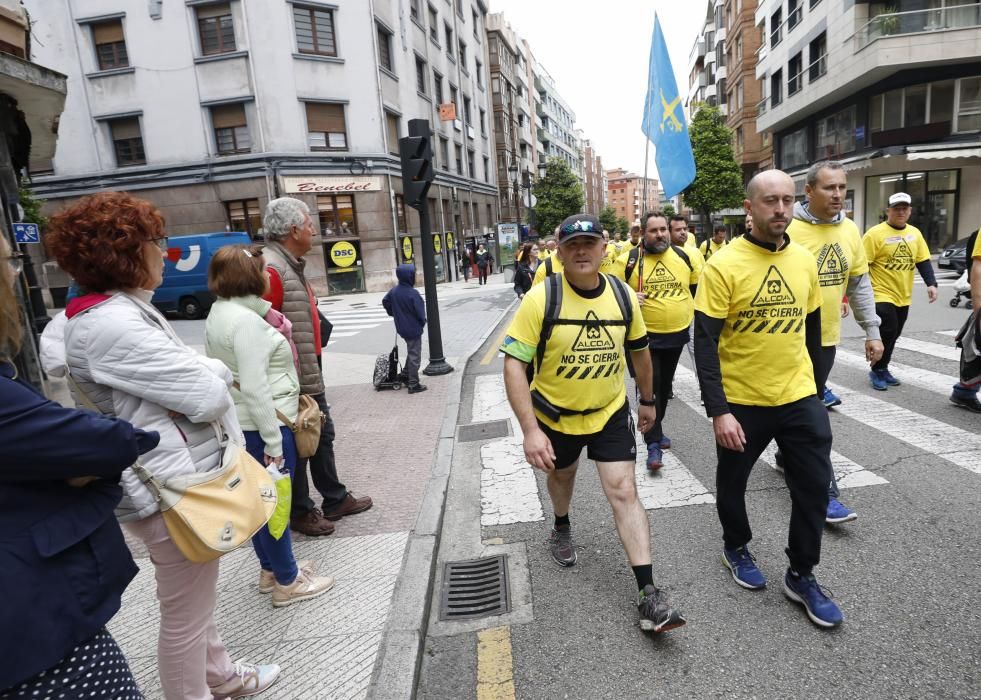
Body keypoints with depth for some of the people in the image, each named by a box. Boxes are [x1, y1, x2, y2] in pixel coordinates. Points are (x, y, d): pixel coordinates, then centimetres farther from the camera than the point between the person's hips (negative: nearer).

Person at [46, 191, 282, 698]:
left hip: (179, 479, 11)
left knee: (195, 599, 27)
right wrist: (211, 370, -4)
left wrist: (199, 372, -8)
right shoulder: (112, 326, -24)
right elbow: (209, 395, -24)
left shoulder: (123, 312, 9)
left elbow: (171, 385, 12)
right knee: (184, 614, 9)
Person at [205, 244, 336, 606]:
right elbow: (254, 388, -25)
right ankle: (287, 583, 18)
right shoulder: (246, 320, -21)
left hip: (242, 423, 10)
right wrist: (273, 440, -21)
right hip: (262, 424, -10)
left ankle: (270, 569, 36)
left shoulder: (221, 313, 11)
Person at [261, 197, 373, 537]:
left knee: (322, 435, 19)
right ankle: (300, 512, 22)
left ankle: (336, 499, 33)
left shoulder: (290, 265, 14)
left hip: (309, 373, 10)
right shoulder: (270, 269, -20)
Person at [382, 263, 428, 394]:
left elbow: (385, 302, 13)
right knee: (414, 356, 2)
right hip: (414, 329, -7)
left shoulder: (393, 291, -1)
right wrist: (423, 322, 1)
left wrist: (393, 314, 23)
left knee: (410, 352, 26)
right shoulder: (413, 293, -23)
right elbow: (420, 312, -19)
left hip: (401, 328, 8)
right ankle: (413, 385, 7)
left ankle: (406, 376, 34)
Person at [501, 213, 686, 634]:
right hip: (555, 414, -1)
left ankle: (648, 594, 2)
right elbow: (513, 363, -23)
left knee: (624, 492, -5)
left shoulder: (623, 295, -10)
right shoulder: (541, 298, -22)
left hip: (611, 412, 1)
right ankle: (562, 529, 55)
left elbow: (639, 349, 8)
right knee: (561, 475, 23)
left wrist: (648, 400, 16)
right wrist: (530, 430, -30)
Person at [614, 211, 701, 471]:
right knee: (649, 387, -4)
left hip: (677, 333, 4)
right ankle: (654, 444, 3)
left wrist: (691, 310, 7)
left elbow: (700, 286, 15)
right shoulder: (628, 260, -9)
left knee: (665, 386, 18)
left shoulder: (685, 256, 1)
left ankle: (656, 429, 37)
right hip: (646, 336, -4)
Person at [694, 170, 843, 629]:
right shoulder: (724, 265, -15)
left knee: (814, 486, 8)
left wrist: (811, 382, 17)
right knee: (732, 482, 15)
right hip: (741, 402, -4)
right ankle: (735, 548, 43)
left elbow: (812, 327, 14)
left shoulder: (804, 260, 2)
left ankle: (801, 576, 28)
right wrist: (718, 410, -22)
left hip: (799, 398, 4)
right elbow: (705, 343, -17)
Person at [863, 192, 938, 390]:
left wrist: (931, 283, 0)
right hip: (882, 294, -6)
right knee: (886, 334, -11)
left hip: (903, 296, 7)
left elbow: (923, 261, 12)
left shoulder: (915, 233, 9)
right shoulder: (875, 233, -11)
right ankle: (877, 372, 5)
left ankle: (883, 370, 26)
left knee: (893, 336, 13)